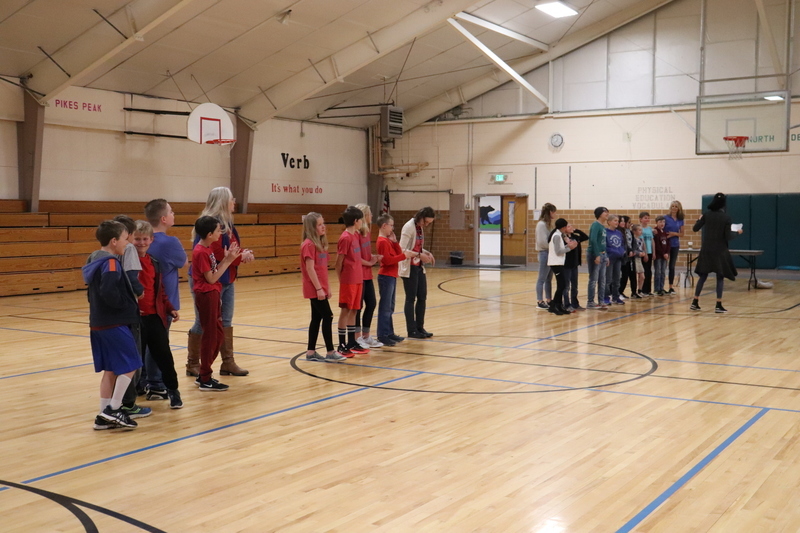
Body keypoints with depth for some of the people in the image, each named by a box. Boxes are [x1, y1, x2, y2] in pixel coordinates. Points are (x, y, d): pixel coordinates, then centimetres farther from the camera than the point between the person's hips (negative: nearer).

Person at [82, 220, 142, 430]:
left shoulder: (95, 259, 13)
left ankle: (104, 416, 16)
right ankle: (113, 409, 1)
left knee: (111, 370, 13)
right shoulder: (111, 263, -16)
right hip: (114, 324, -9)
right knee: (129, 366, 0)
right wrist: (127, 304, -14)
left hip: (99, 323, 9)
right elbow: (109, 292, -28)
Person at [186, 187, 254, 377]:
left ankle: (228, 363, 19)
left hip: (226, 280, 10)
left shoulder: (227, 223, 12)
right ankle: (193, 365, 13)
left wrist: (244, 254, -7)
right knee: (203, 323, 1)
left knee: (226, 321, 12)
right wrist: (240, 257, -17)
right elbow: (215, 253, -26)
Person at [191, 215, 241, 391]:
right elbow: (211, 278, -17)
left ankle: (203, 375, 22)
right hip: (206, 295, -10)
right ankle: (205, 380, 5)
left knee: (218, 334, 14)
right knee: (210, 336, -3)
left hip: (213, 295, 10)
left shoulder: (208, 249, 11)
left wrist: (227, 258, 1)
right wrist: (228, 260, -14)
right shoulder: (201, 252, -17)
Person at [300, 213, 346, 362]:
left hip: (321, 288, 9)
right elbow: (310, 269, -18)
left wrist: (327, 287, 16)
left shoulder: (320, 243, 14)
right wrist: (319, 288, -19)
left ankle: (311, 352, 15)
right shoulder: (309, 244, -14)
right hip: (315, 289, -9)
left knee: (317, 318, 10)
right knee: (327, 316, -7)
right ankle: (330, 352, -1)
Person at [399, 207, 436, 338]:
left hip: (419, 267, 8)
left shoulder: (420, 227, 9)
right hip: (409, 268, -8)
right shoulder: (409, 227, -16)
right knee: (411, 299, 0)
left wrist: (426, 253, -2)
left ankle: (420, 328, 20)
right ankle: (412, 331, 8)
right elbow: (402, 250, -20)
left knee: (422, 297, 10)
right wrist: (419, 255, -26)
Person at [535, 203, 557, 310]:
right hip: (545, 253, -9)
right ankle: (540, 302, 4)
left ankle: (548, 300, 18)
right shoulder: (541, 224, -12)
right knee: (542, 279, -2)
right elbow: (542, 242, -19)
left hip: (550, 253, 9)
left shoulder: (550, 224, 15)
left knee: (549, 279, 12)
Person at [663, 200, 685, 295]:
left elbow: (682, 233, 10)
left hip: (675, 245, 3)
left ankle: (671, 287, 13)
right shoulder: (666, 218, -4)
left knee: (672, 266, 8)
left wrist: (675, 234, -9)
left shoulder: (680, 220, 7)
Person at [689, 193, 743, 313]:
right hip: (720, 251, -3)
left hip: (706, 250, 3)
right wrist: (737, 232, 9)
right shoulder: (726, 217, -8)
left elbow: (695, 228, 1)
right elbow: (728, 236, -9)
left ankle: (695, 303, 11)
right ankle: (718, 306, 1)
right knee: (720, 277, 6)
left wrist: (700, 220, 20)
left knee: (703, 276, 12)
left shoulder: (707, 214, -2)